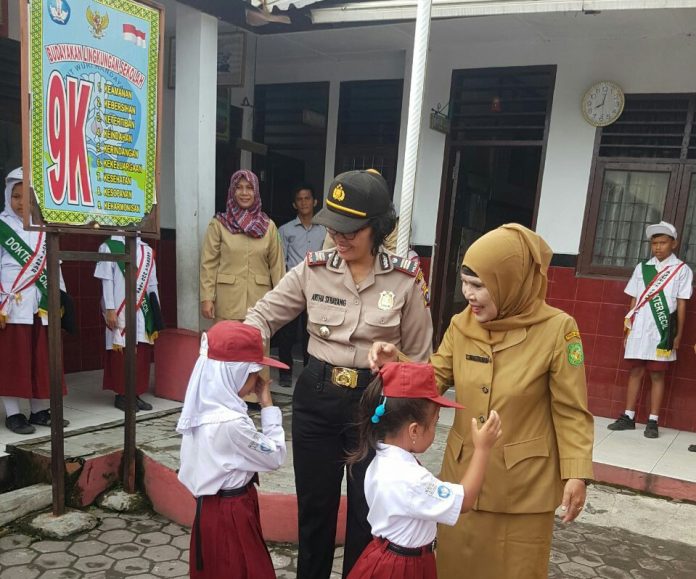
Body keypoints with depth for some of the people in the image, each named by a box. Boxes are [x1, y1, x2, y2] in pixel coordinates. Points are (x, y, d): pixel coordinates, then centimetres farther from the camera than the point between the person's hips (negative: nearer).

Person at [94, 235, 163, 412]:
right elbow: (107, 281, -7)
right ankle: (121, 395, 8)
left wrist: (156, 310, 11)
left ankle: (136, 394, 15)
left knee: (142, 353, 6)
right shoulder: (109, 247, -1)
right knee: (121, 353, -1)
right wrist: (110, 309, -13)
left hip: (142, 310, 5)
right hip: (120, 311, -5)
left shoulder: (146, 250, 12)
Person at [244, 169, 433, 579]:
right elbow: (266, 314, 1)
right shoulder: (314, 269, -5)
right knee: (314, 505, 16)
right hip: (316, 397, 2)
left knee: (368, 511, 14)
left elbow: (419, 355, -2)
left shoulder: (406, 279, -9)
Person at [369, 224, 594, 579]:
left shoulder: (556, 329, -16)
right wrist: (397, 363, -15)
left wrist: (576, 474, -13)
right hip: (464, 474, 4)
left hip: (523, 484, -4)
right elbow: (434, 378, 2)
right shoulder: (462, 324, -3)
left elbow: (571, 411, -11)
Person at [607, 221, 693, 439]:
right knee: (635, 371, 8)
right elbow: (634, 301, 10)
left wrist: (678, 334, -3)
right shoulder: (642, 268, 9)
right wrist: (628, 331, 9)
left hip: (662, 331, -3)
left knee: (657, 375, 3)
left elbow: (681, 304, 0)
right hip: (639, 330, 3)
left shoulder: (682, 269, 1)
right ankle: (628, 417, 15)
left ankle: (653, 421, 9)